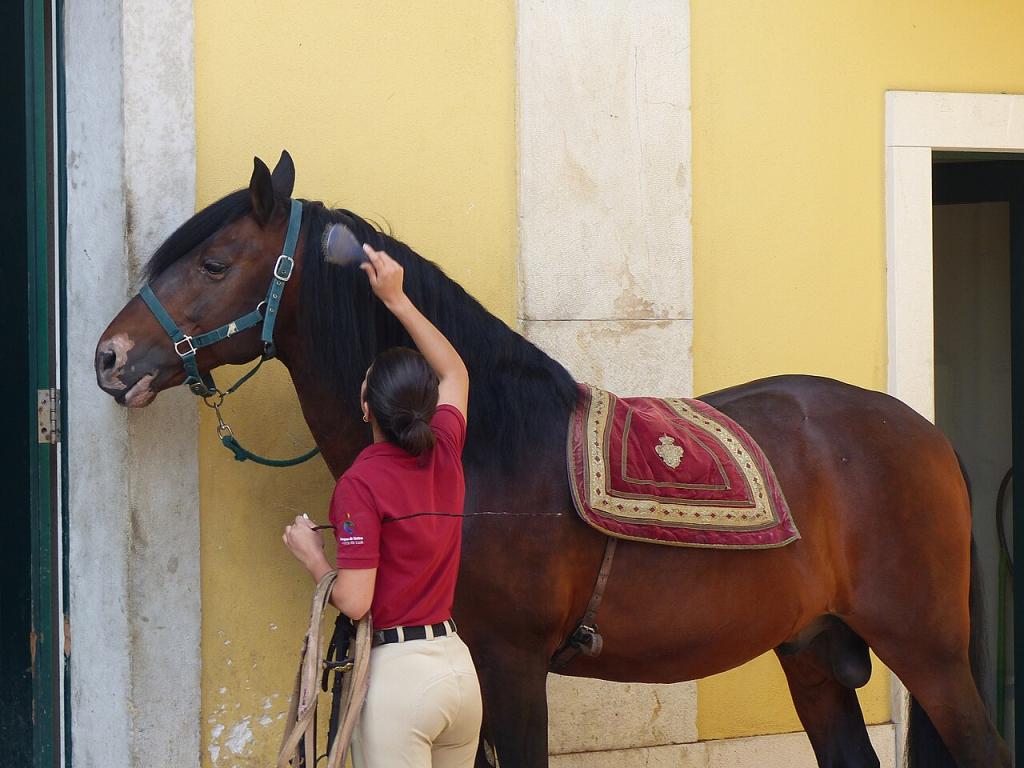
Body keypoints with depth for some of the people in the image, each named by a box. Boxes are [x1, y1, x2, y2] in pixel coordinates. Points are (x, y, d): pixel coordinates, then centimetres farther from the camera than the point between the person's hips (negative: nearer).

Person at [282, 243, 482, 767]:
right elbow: (455, 373, 25)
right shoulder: (445, 455, 4)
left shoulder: (361, 483, -14)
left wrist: (310, 556, 0)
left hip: (397, 671, -7)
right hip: (457, 664, 7)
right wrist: (397, 300, 28)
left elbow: (355, 601, -18)